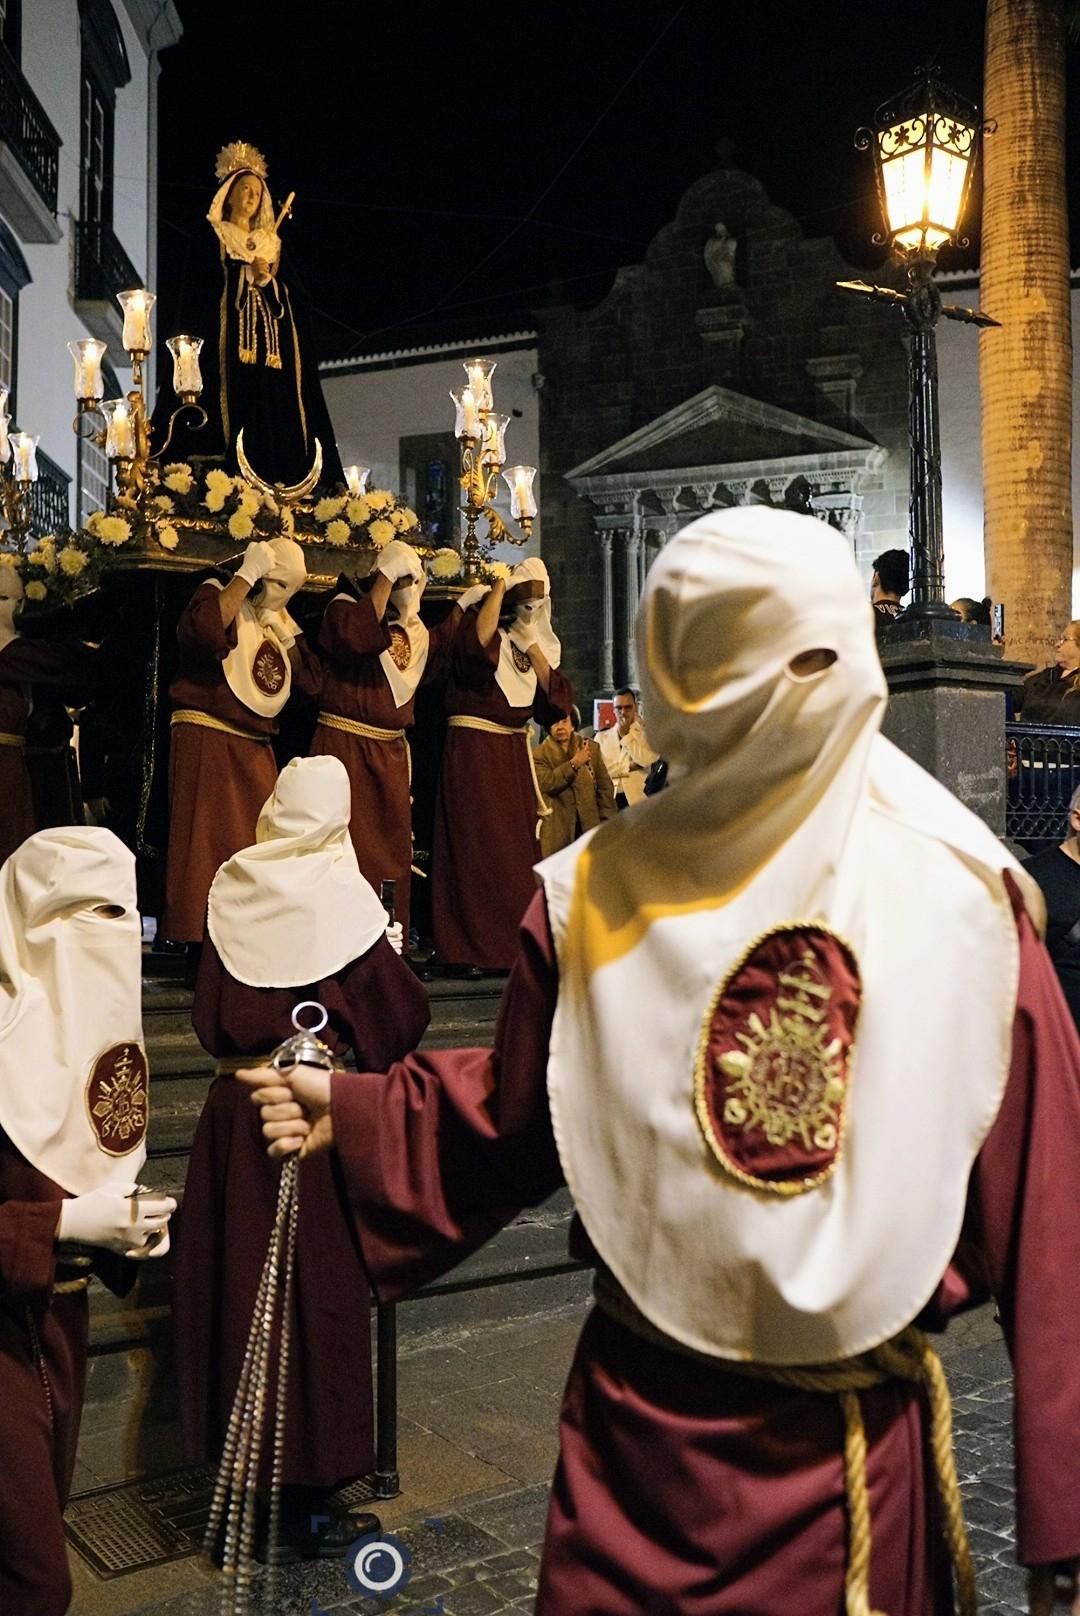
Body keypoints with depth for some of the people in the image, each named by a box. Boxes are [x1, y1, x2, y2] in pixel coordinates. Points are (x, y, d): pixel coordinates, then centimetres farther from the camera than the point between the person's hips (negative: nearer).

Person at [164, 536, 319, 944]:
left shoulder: (276, 618, 17)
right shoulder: (218, 595, -3)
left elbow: (311, 682, 12)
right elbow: (202, 632, -29)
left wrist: (285, 629, 2)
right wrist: (246, 575, -20)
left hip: (255, 750, 8)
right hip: (207, 742, -8)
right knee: (208, 847, -10)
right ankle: (199, 941, -6)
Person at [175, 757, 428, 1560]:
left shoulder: (232, 894, 0)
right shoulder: (344, 897, -11)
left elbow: (208, 1020, 6)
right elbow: (401, 1020, -7)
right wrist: (394, 953, 8)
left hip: (235, 1114, 4)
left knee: (240, 1288, 15)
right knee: (318, 1294, 6)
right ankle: (309, 1501, 18)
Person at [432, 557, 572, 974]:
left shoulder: (533, 641, 14)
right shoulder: (476, 623, -5)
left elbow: (553, 697, 2)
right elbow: (479, 644, -31)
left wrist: (531, 642, -3)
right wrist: (500, 586, -22)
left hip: (515, 752, 7)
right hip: (473, 748, -7)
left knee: (516, 847, 7)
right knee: (475, 845, -7)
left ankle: (512, 944, 15)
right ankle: (465, 949, -2)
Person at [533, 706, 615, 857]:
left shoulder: (591, 748, 10)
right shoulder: (539, 754, 3)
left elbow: (605, 786, 9)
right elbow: (546, 784, -14)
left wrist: (605, 821, 1)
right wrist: (574, 763, -17)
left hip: (590, 826, 2)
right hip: (557, 830, -2)